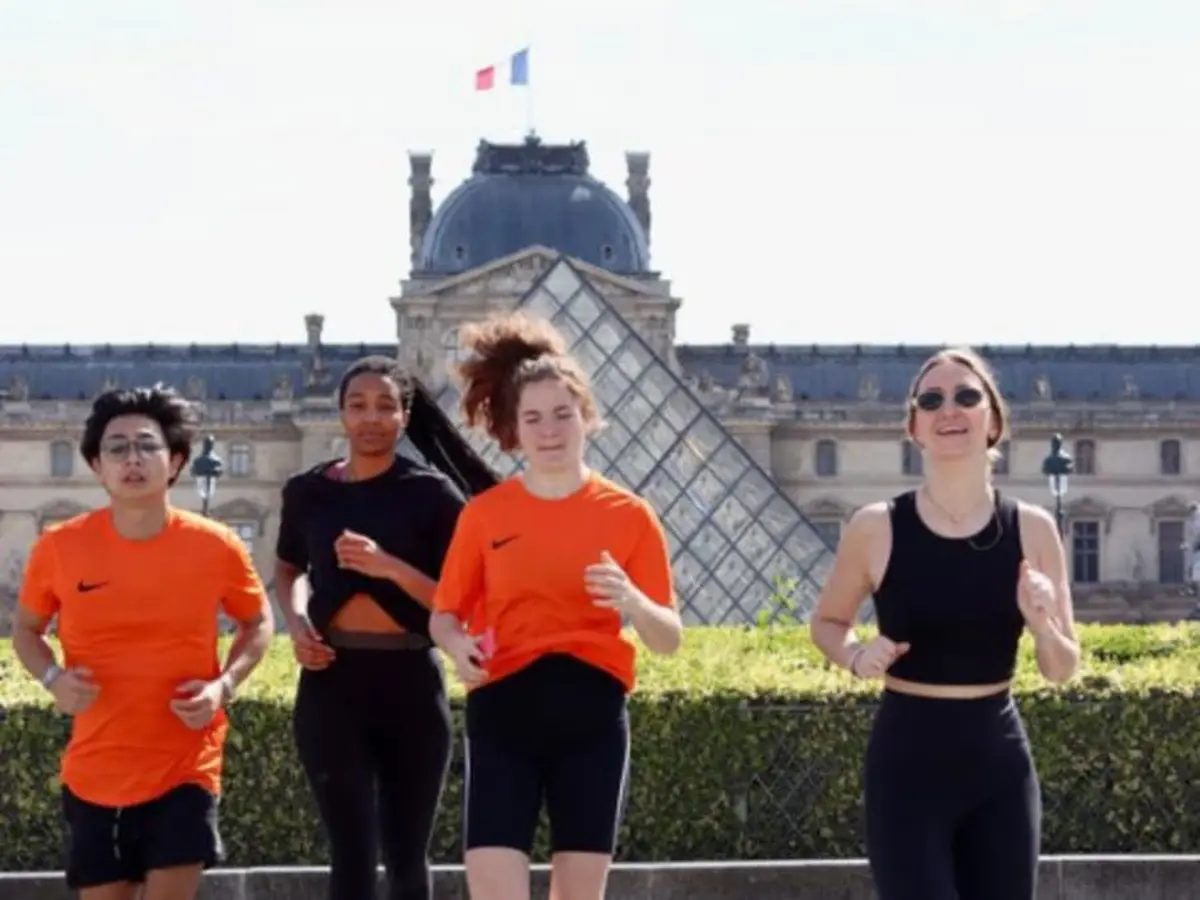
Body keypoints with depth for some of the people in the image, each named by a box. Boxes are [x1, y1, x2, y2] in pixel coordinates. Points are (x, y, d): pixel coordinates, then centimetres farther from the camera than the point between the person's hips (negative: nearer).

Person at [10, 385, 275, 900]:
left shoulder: (215, 547, -7)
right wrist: (53, 678, -11)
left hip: (186, 769, -1)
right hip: (95, 773, 1)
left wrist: (224, 686, -8)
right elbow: (26, 628, 10)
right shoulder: (59, 548, -7)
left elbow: (258, 623, 10)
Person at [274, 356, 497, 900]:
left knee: (406, 856, 8)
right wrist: (296, 623, 3)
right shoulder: (308, 491, 5)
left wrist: (389, 567, -19)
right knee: (353, 853, -4)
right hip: (333, 681, 1)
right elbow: (287, 570, 23)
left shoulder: (432, 493, -2)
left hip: (410, 682, -1)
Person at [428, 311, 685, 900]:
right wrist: (458, 645, -11)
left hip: (591, 715, 0)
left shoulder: (628, 515, 3)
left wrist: (631, 600, -18)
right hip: (504, 711, 0)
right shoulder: (484, 514, 4)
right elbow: (444, 615, 12)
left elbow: (670, 640, 3)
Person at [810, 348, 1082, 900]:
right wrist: (856, 656, -10)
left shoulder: (1031, 529, 0)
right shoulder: (877, 528, -6)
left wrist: (1042, 624, -15)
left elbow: (1062, 671, 6)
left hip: (1000, 763, 3)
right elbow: (827, 622, 12)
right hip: (907, 763, -3)